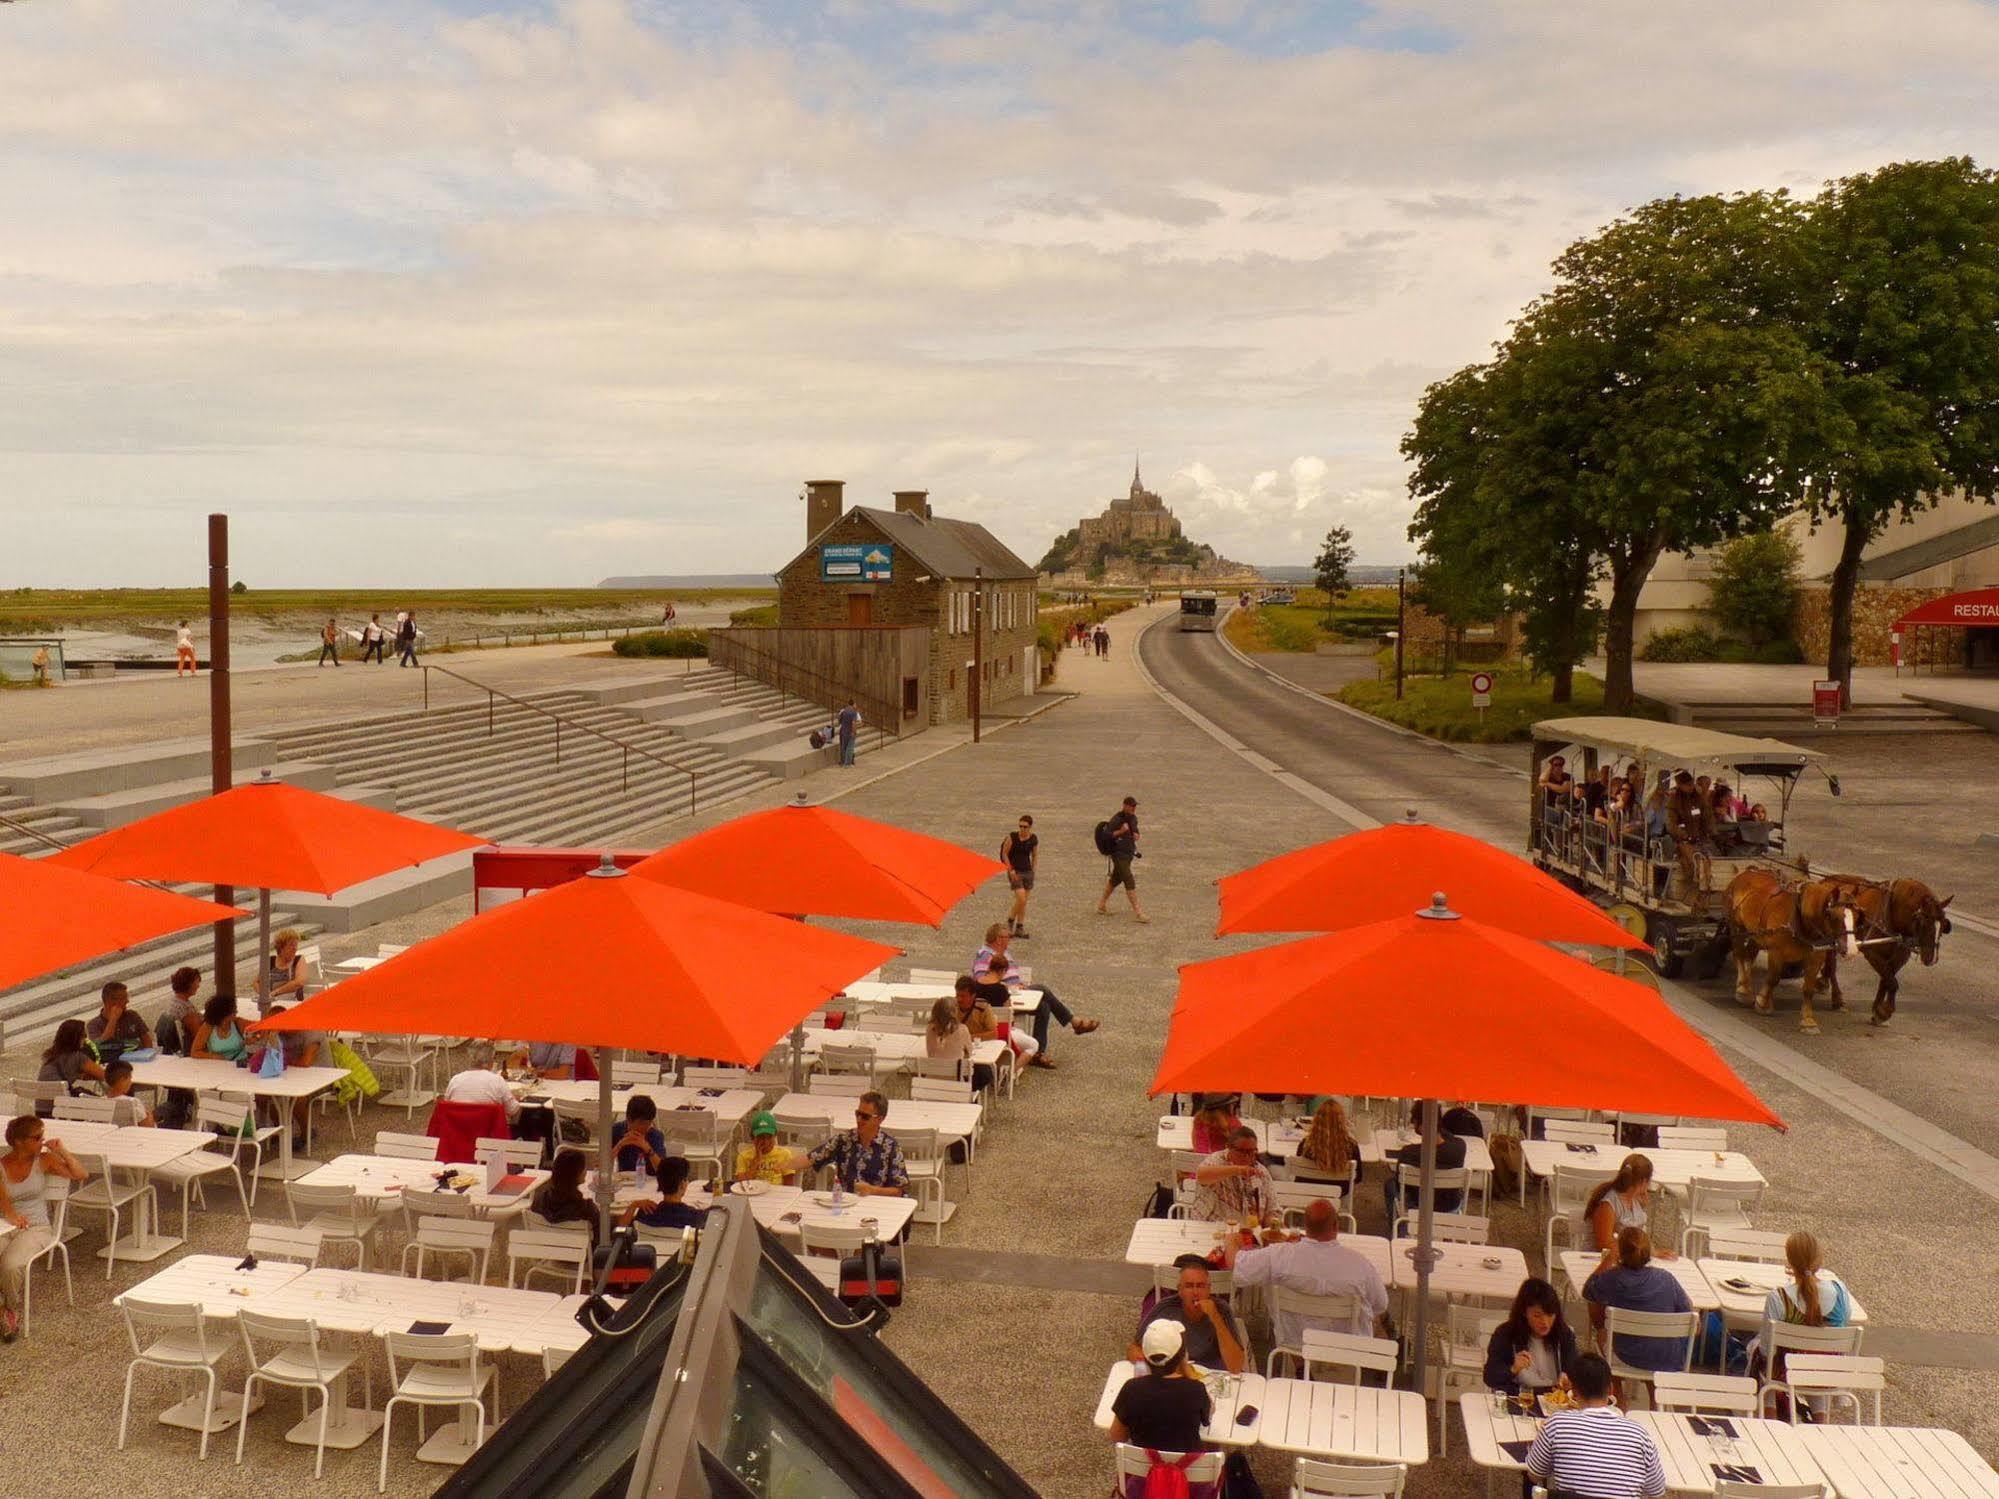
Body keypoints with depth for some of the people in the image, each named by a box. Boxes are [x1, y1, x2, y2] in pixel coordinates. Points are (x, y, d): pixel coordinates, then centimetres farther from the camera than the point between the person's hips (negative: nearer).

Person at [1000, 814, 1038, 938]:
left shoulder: (1034, 839, -1)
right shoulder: (1012, 837, -13)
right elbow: (1004, 853, -5)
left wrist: (1032, 871, 11)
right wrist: (1011, 870, -11)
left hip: (1028, 871, 4)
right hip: (1015, 872, -4)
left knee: (1024, 902, 5)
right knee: (1021, 899, -14)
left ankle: (1020, 927, 15)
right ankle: (1010, 921, 9)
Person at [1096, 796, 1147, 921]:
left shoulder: (1133, 818, 8)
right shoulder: (1116, 819, -16)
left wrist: (1136, 835, 3)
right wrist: (1120, 831, -30)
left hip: (1129, 853, 8)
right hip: (1119, 854, -8)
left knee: (1115, 880, 17)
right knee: (1130, 882, -13)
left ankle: (1101, 905, 31)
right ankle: (1137, 913, -14)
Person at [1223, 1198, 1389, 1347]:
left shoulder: (1279, 1256, -24)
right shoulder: (1359, 1263, -25)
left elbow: (1234, 1263, -13)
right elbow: (1380, 1306, -10)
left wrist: (1231, 1240, 10)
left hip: (1293, 1342, 1)